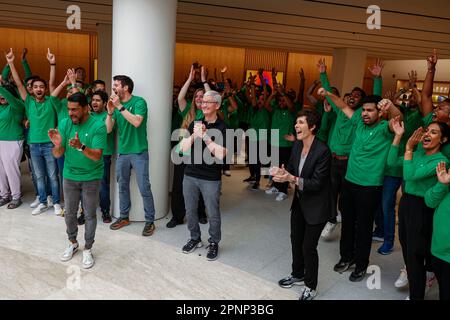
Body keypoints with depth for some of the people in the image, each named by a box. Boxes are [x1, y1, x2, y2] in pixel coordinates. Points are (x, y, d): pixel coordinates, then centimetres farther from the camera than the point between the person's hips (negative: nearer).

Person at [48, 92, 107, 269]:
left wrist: (81, 147, -41)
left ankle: (88, 249, 23)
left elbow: (97, 156, -23)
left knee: (90, 215, 7)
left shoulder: (98, 126, -17)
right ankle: (72, 243, 36)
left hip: (91, 178, -3)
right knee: (70, 213, 15)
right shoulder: (64, 124, -6)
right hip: (70, 176, 4)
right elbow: (57, 154, -8)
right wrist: (58, 145, -31)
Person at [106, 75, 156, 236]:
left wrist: (120, 107, -21)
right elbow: (108, 129, 2)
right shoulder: (115, 104, 7)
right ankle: (124, 217, 30)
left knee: (144, 188, -4)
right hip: (122, 152, 6)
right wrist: (110, 112, -13)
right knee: (122, 187, 15)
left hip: (139, 152, -6)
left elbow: (137, 122, -26)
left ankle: (150, 221, 8)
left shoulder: (139, 102, -9)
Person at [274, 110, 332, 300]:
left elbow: (316, 183, -25)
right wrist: (282, 173, -17)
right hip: (299, 202, 7)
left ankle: (311, 287, 27)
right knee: (296, 240, 21)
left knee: (308, 247, 4)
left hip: (316, 206, -7)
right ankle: (298, 275, 45)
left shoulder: (322, 150, -25)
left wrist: (291, 179, -33)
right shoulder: (297, 145, -2)